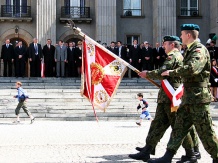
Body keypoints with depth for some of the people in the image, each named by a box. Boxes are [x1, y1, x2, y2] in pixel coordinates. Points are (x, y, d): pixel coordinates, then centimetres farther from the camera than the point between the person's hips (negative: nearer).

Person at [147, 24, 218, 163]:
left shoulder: (199, 50, -15)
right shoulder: (191, 50, 17)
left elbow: (192, 68, -31)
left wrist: (172, 73, -19)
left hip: (198, 97, -10)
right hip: (189, 98, 10)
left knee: (205, 131, -1)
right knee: (179, 127, 8)